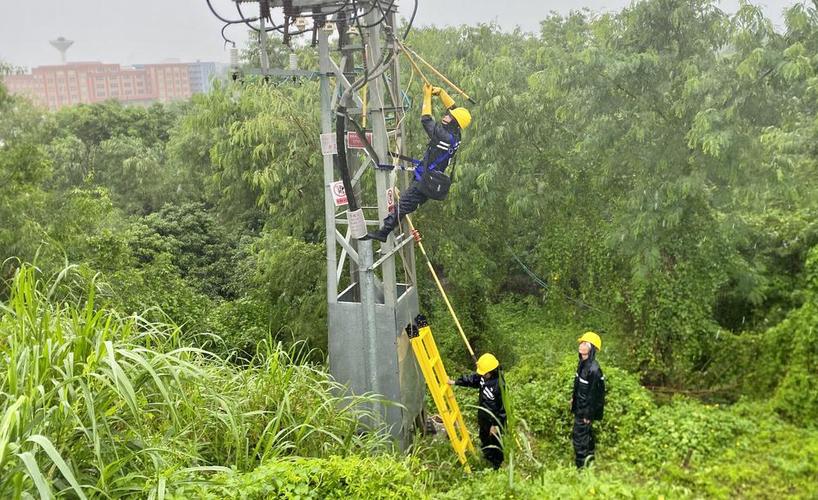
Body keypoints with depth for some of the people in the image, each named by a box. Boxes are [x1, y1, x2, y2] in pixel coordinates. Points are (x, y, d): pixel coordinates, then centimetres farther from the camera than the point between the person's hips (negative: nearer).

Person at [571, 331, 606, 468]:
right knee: (586, 432, 23)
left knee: (580, 436, -2)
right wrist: (574, 398, 21)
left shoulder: (594, 369, -27)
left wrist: (588, 415, -18)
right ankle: (589, 455, 41)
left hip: (586, 409, -9)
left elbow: (594, 394, -22)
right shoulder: (582, 363, 0)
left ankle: (581, 466, 8)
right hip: (579, 405, 9)